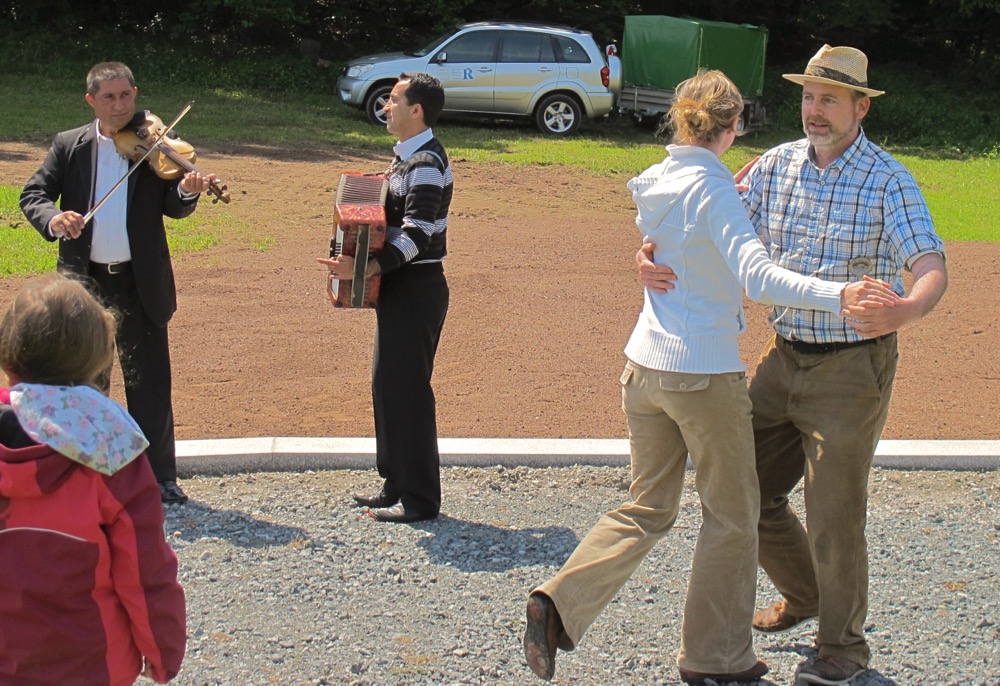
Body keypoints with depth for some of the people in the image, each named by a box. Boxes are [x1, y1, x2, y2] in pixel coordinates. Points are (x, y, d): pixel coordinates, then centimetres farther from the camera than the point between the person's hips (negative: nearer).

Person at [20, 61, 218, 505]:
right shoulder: (68, 147, 3)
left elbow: (171, 207, -6)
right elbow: (32, 195, -2)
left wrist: (187, 192, -29)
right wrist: (52, 218, -25)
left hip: (140, 284, -1)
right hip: (85, 281, 1)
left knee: (150, 382, 3)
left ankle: (159, 477, 13)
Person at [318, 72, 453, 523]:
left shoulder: (427, 163, -17)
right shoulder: (405, 156, 14)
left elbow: (417, 236, -26)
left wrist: (365, 269, -35)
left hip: (417, 287, -10)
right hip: (398, 285, 10)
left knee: (407, 388, -6)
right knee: (387, 383, 15)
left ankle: (419, 498, 2)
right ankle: (396, 484, 26)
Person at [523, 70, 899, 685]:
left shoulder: (653, 184, 7)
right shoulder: (715, 190, -15)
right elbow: (756, 275, -30)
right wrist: (837, 296, -41)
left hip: (644, 365, 7)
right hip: (704, 372, -7)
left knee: (647, 510, 17)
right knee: (732, 517, 11)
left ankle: (558, 604, 0)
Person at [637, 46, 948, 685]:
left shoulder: (889, 180, -12)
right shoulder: (776, 166, 2)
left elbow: (932, 270, -22)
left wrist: (904, 311, -45)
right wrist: (653, 255, -21)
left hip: (851, 368, -5)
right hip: (784, 357, 5)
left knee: (834, 511, 1)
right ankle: (804, 593, 40)